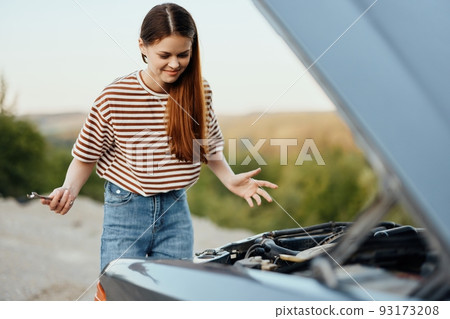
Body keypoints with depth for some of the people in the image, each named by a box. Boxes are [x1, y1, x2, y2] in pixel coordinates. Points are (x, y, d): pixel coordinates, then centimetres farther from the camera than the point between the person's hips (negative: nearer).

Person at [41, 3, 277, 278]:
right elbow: (86, 156, -4)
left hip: (176, 209, 3)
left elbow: (210, 144, 12)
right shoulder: (114, 98, -14)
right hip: (126, 213, -3)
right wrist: (69, 190, -21)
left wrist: (231, 179, -3)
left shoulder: (199, 92, -4)